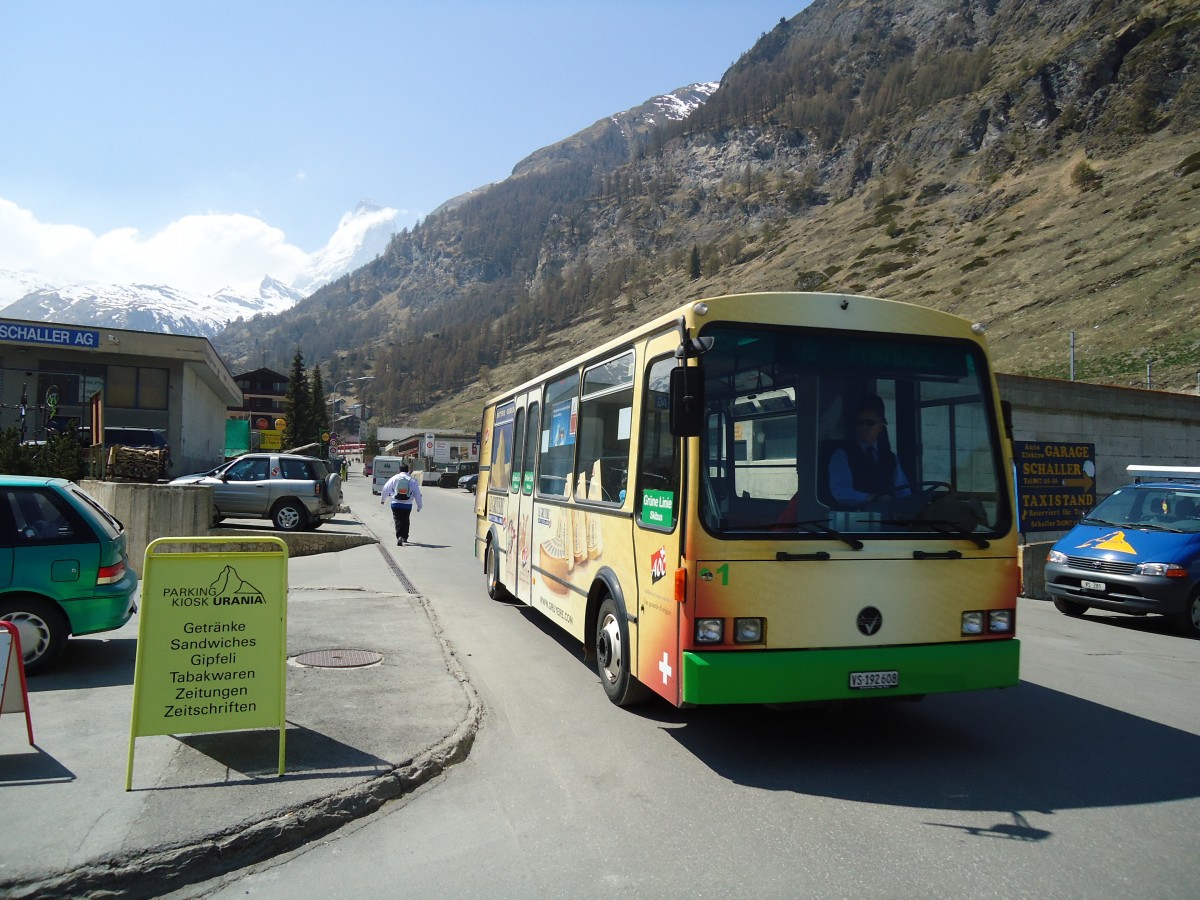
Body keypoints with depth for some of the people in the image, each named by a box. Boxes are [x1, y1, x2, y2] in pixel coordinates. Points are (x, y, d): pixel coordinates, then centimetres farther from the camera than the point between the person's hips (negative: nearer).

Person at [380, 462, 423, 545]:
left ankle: (399, 537, -22)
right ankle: (405, 538, 25)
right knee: (405, 521, 17)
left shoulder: (394, 478, 0)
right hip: (407, 505, 1)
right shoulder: (412, 480, 0)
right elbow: (417, 494, 3)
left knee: (398, 521, -2)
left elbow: (385, 489, 8)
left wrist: (382, 499, 25)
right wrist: (419, 506, 11)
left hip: (396, 504, -1)